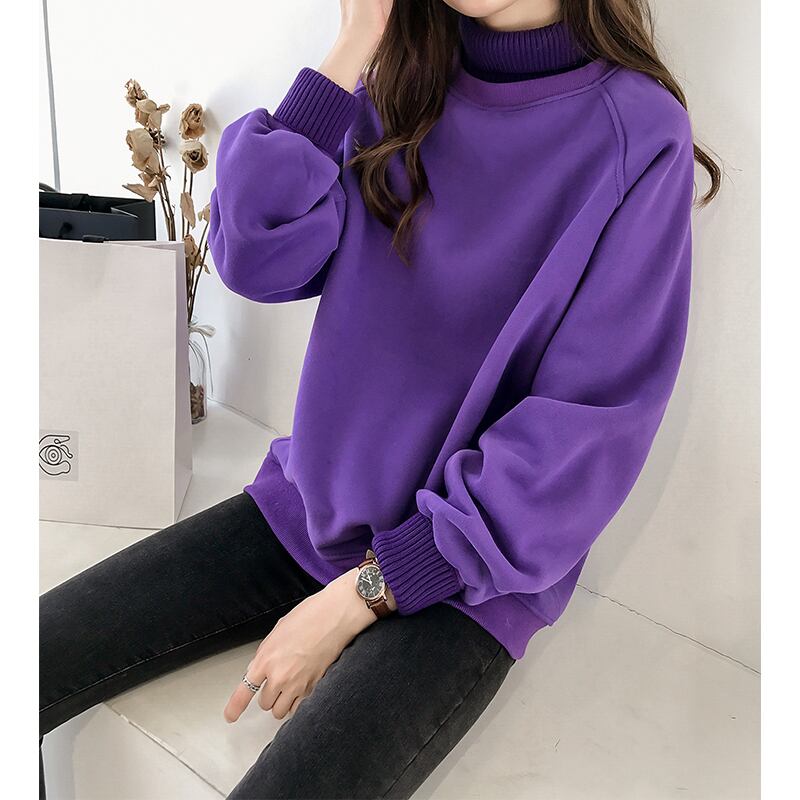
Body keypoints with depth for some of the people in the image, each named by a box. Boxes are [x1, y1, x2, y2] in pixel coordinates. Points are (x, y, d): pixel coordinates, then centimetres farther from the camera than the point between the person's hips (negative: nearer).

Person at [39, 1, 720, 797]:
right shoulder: (398, 80, 3)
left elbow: (589, 431, -15)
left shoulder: (640, 135, -13)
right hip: (304, 511, 5)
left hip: (457, 576, -4)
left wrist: (361, 596, -15)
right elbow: (256, 259, -5)